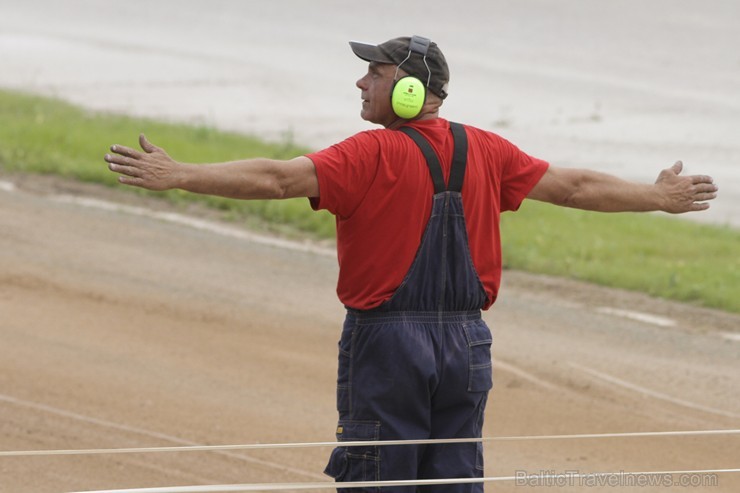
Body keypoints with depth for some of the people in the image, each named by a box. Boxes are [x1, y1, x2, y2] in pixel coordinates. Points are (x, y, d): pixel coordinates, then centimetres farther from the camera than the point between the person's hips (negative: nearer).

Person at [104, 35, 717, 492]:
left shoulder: (373, 155, -11)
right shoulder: (484, 152, 6)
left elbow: (276, 178, -21)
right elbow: (576, 186, 14)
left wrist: (176, 175, -23)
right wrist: (659, 197, 28)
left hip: (387, 341, -5)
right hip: (465, 345, 5)